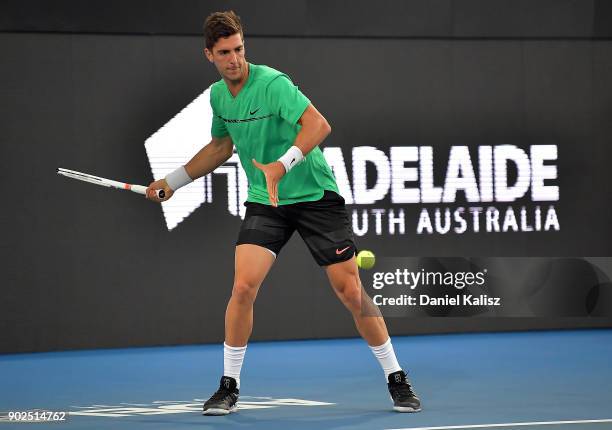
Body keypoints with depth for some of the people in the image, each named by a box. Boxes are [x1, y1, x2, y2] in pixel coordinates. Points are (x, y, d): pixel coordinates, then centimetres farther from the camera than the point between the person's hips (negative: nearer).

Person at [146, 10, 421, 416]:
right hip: (265, 202, 5)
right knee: (244, 286, -13)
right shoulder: (218, 94, 4)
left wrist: (281, 165, -41)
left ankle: (397, 380, 11)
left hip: (316, 196, -4)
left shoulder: (272, 83, -18)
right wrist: (173, 181, 24)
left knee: (351, 291, -4)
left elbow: (318, 125, -31)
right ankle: (229, 386, 2)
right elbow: (220, 146, 23)